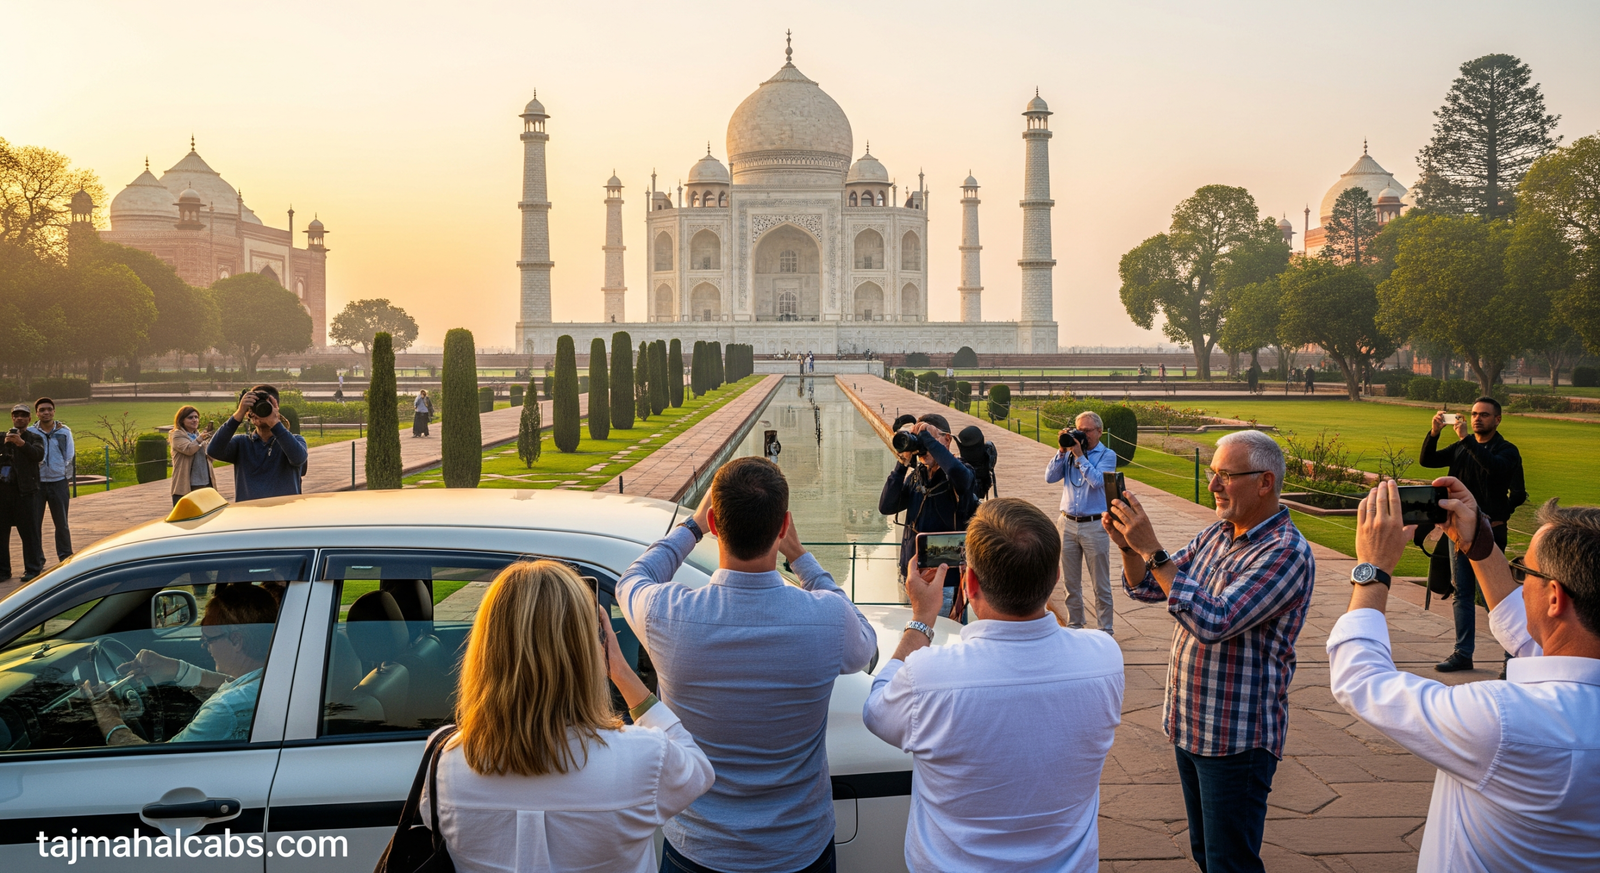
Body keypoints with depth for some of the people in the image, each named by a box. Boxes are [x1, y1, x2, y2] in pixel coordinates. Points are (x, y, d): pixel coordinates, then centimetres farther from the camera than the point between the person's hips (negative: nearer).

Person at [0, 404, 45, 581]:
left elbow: (39, 454, -13)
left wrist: (21, 443, -27)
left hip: (23, 490, -4)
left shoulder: (34, 438, 6)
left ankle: (33, 568, 4)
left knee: (28, 530, -2)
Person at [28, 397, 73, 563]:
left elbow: (70, 456, 5)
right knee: (34, 523, 2)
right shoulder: (30, 432, 2)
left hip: (59, 482, 0)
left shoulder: (64, 431, 4)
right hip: (36, 483, 0)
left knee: (61, 523, 6)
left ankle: (65, 556, 15)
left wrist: (67, 479, 2)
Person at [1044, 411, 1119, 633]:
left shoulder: (1107, 455, -1)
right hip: (1068, 523, 4)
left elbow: (1097, 481, -18)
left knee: (1101, 585, 2)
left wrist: (1080, 455, -15)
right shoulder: (1069, 453, 8)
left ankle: (1105, 630, 10)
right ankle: (1073, 625, 22)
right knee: (1070, 583, 11)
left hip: (1094, 525, -4)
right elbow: (1049, 477, -1)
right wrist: (1062, 450, -5)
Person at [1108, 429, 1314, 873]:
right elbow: (1148, 588, 11)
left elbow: (1214, 623, -29)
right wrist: (1128, 545, -10)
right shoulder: (1217, 534, 6)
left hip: (1236, 739, -8)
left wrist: (1153, 549, -29)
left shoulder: (1287, 553, -20)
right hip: (1188, 725, 8)